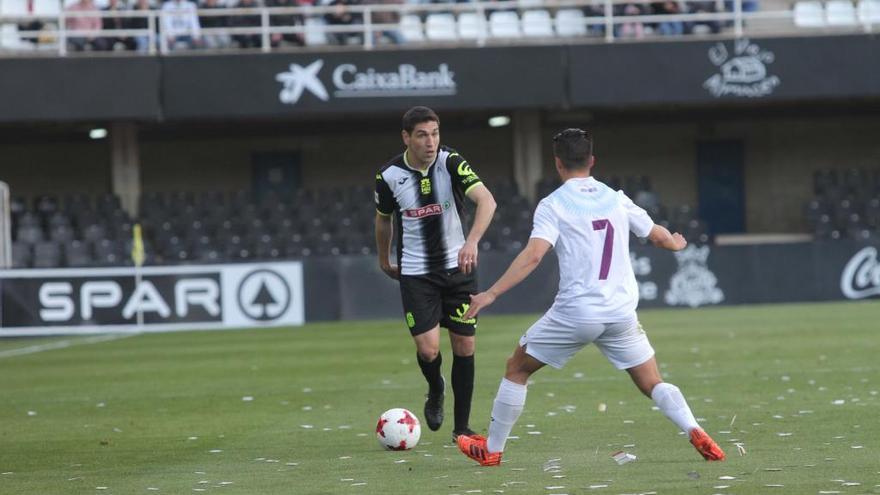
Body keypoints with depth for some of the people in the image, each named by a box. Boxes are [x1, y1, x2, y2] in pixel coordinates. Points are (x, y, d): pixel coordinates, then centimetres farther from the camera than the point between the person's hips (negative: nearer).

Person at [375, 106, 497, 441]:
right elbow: (383, 219, 11)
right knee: (428, 350, -12)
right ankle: (435, 390, 24)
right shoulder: (389, 176, -10)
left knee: (464, 346, 3)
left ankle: (462, 427, 17)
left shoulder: (450, 163, -14)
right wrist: (384, 260, 23)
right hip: (416, 272, 0)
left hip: (458, 266, 0)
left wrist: (471, 242, -42)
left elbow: (486, 200, -27)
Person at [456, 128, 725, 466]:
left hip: (575, 312, -3)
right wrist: (676, 245, 44)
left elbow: (533, 255, -16)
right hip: (621, 312, 3)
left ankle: (491, 449, 20)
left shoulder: (553, 205, -3)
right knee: (652, 385, 12)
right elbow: (657, 235, 21)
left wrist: (491, 293, -17)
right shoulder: (616, 200, 9)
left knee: (517, 368, 15)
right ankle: (695, 432, -13)